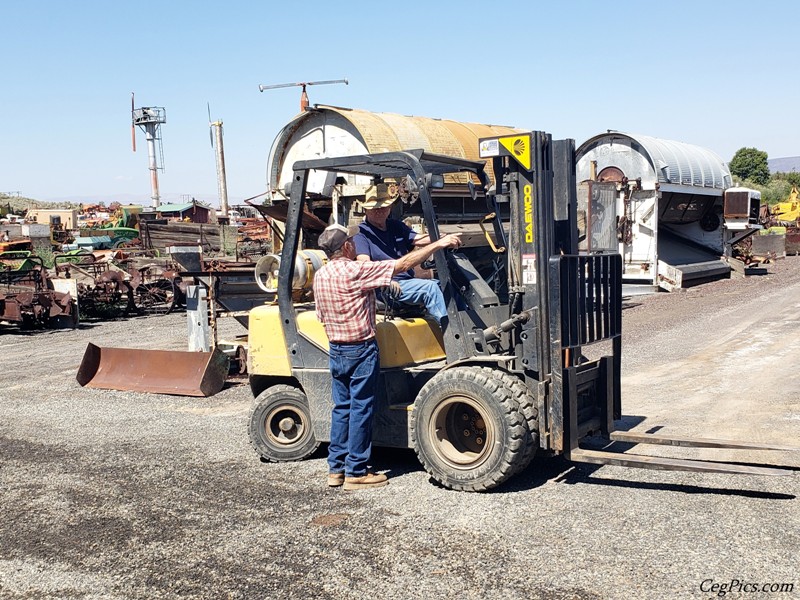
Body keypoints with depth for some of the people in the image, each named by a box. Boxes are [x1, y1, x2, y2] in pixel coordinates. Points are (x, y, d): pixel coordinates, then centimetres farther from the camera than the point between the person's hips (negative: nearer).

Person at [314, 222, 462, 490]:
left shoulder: (320, 276, 6)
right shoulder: (354, 271, -17)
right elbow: (402, 265, -18)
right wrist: (439, 244, -12)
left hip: (336, 350, 8)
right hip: (361, 350, -8)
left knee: (342, 407, 14)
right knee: (361, 410, 0)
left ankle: (336, 469, 19)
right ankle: (356, 473, 6)